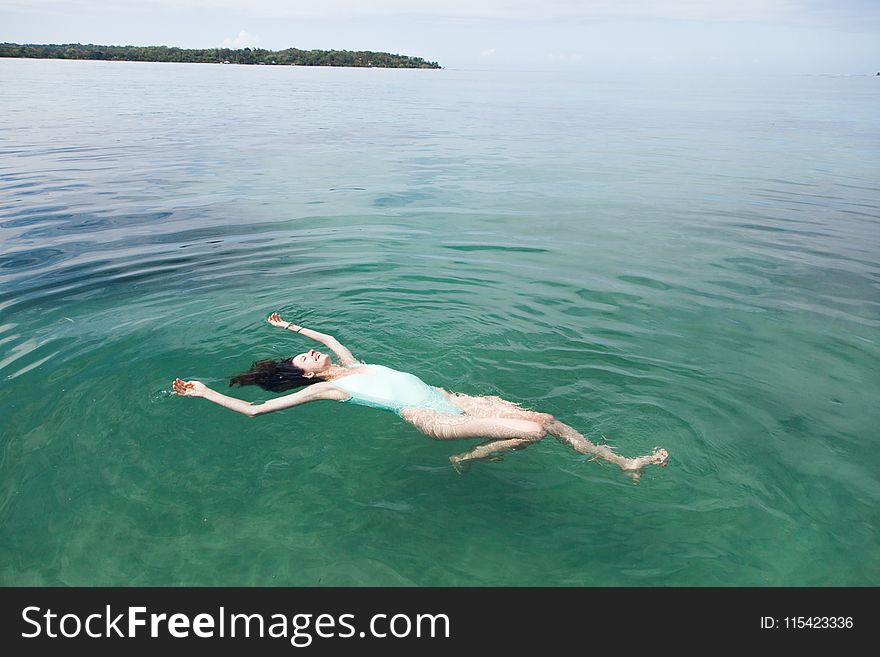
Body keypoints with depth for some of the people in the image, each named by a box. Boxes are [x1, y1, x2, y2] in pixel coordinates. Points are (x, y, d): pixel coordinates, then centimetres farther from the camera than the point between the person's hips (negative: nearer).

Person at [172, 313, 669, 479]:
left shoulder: (349, 365, 21)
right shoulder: (322, 389, 1)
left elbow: (331, 337, 43)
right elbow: (253, 409, -2)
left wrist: (291, 327, 47)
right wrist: (201, 391, 4)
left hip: (449, 399, 8)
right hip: (428, 417, -8)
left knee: (545, 419, -3)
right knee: (533, 429, -25)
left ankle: (623, 463, 8)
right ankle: (468, 460, -1)